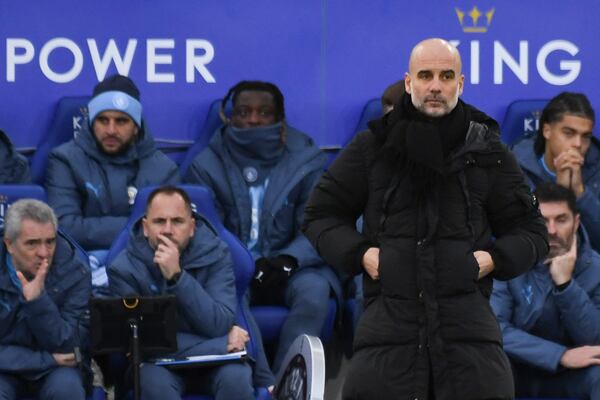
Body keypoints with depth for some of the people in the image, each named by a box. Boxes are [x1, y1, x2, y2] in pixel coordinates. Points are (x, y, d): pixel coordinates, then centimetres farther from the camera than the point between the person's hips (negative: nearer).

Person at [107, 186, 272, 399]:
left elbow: (219, 326, -20)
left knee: (236, 378, -31)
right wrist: (222, 343, -19)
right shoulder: (125, 268, -13)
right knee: (154, 382, -35)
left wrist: (176, 276, -31)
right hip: (159, 361, -1)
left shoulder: (214, 253, -10)